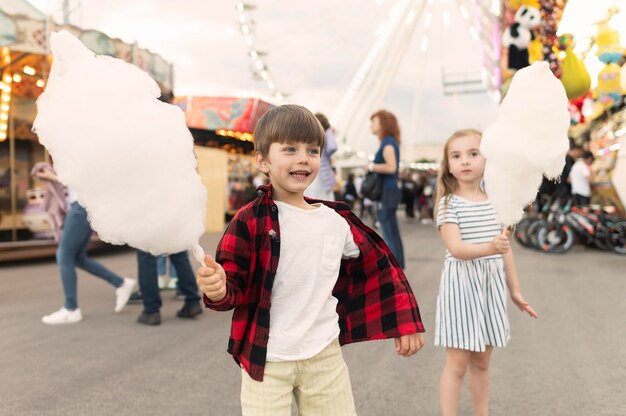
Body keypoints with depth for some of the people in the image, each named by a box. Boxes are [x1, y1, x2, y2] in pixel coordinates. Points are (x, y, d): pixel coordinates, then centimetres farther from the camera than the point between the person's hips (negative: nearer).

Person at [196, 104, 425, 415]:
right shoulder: (251, 220, -11)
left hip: (325, 355, 4)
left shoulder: (337, 221, 0)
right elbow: (234, 285, -10)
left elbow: (378, 267, 12)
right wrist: (218, 289, -33)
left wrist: (405, 323, 13)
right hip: (267, 361, -3)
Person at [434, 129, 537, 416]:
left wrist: (515, 290, 14)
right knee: (457, 363, 0)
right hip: (461, 283, -5)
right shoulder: (449, 203, -9)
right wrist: (489, 248, -38)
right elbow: (455, 248, -21)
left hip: (492, 284, 5)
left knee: (481, 362, 16)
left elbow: (506, 249, 12)